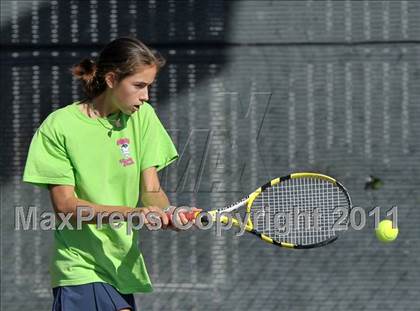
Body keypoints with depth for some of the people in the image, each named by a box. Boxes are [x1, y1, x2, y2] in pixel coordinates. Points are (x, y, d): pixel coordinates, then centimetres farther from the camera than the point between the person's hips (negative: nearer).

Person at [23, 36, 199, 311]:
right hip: (81, 266, -6)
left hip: (125, 266, 6)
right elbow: (65, 205, -14)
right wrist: (131, 213, -26)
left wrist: (167, 212, -23)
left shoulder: (142, 116, 5)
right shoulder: (59, 126, -9)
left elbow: (151, 189, 2)